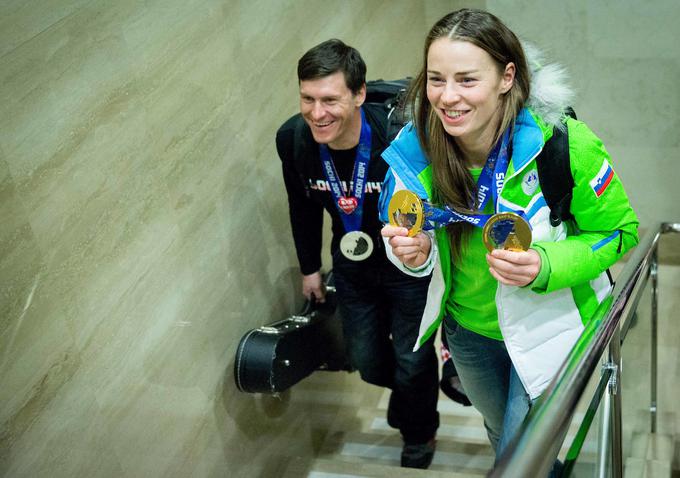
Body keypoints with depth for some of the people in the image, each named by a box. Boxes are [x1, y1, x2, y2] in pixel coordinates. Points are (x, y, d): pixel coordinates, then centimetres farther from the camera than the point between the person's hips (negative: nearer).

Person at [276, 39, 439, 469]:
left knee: (412, 360, 9)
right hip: (352, 264, 4)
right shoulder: (292, 138, -20)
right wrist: (310, 267, 11)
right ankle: (407, 398, 55)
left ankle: (419, 436, 41)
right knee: (367, 361, 18)